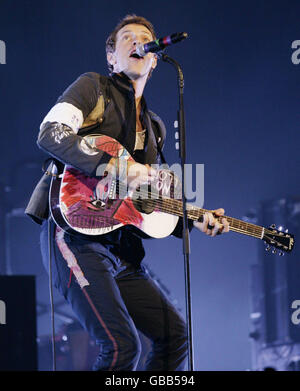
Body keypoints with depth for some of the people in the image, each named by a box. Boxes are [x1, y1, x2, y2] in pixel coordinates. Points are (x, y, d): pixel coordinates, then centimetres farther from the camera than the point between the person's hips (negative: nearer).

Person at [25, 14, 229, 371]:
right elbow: (49, 134, -13)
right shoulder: (93, 87, 5)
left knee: (175, 336, 5)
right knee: (123, 346, -22)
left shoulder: (153, 128, 25)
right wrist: (114, 166, -22)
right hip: (75, 232, -8)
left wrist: (195, 222, 8)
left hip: (119, 245, 8)